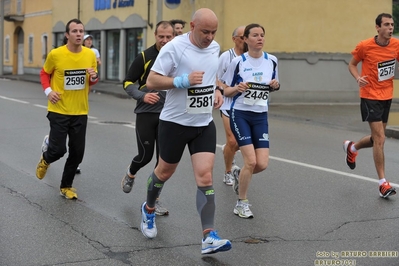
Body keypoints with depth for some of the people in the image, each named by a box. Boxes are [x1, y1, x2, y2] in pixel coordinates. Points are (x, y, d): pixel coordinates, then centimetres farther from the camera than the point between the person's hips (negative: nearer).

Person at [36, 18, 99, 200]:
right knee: (59, 149, -7)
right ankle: (45, 158, 32)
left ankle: (66, 186, 27)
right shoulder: (55, 54, -11)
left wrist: (94, 77, -11)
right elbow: (44, 73, 5)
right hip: (59, 111, -3)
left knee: (77, 153, 6)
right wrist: (48, 91, -11)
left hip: (80, 112, 3)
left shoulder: (90, 55, -2)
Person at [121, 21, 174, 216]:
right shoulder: (145, 57, -6)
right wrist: (143, 96, -18)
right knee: (145, 155, 1)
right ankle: (130, 174, 37)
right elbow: (127, 83, -2)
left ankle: (153, 199, 14)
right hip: (146, 113, -2)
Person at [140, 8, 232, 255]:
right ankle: (149, 209, 43)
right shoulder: (174, 47, -16)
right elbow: (151, 81, -17)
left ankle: (209, 237, -11)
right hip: (175, 122, -4)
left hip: (204, 124, 4)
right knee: (165, 171, 13)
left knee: (205, 176, -8)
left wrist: (216, 91, 4)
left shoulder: (215, 47, 4)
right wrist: (184, 81, -28)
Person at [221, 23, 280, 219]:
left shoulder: (271, 60, 3)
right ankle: (242, 203, 7)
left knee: (262, 164, -5)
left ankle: (239, 179, 30)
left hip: (260, 116, 4)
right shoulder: (238, 62, -8)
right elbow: (226, 91, -1)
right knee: (251, 161, -13)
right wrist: (238, 88, -21)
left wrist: (275, 85, -6)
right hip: (240, 114, -4)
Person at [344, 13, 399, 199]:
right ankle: (383, 184, -2)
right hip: (370, 97, -6)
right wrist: (358, 78, -18)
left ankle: (351, 148, 47)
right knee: (380, 139, -10)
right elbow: (352, 65, 1)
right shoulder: (365, 46, -13)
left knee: (377, 139, 16)